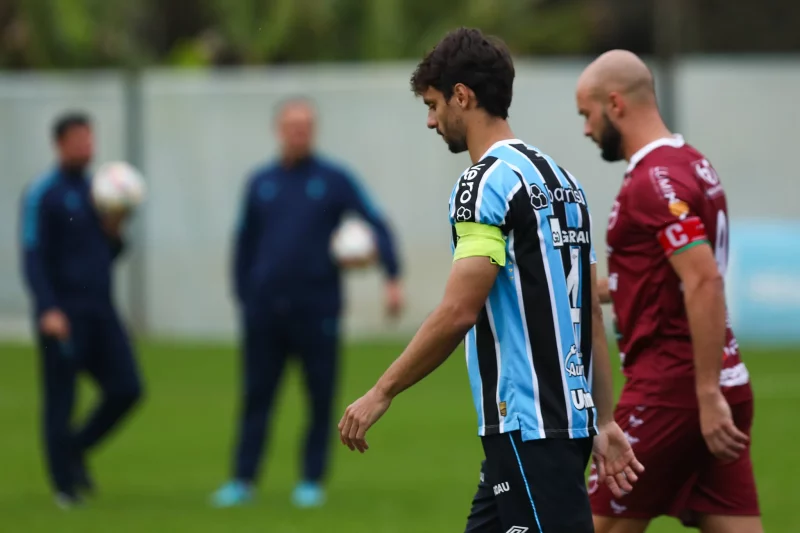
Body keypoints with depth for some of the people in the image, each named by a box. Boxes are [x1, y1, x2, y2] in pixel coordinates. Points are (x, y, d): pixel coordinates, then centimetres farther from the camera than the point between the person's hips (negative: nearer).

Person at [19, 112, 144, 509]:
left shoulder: (96, 190, 15)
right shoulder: (43, 195, -5)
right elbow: (33, 257, -11)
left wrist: (114, 232, 0)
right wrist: (48, 310, -20)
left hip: (100, 310, 6)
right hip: (62, 315, -6)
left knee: (126, 389, -3)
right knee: (61, 400, -2)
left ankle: (77, 448, 18)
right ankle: (65, 485, 6)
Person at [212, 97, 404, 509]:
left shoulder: (334, 180, 0)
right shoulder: (261, 183, 8)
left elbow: (376, 224, -5)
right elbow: (245, 244, 14)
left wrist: (392, 277, -16)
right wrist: (243, 297, 9)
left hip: (317, 309, -2)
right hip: (266, 311, 2)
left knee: (320, 398, 2)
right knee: (256, 396, 2)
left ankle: (312, 482, 10)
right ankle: (243, 481, 6)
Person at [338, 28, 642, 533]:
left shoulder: (487, 182, -12)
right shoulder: (560, 179, 16)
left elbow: (457, 313, -19)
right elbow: (592, 314, 16)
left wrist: (381, 393, -11)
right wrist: (605, 421, 18)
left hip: (529, 425, -9)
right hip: (569, 414, 9)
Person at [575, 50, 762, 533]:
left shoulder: (655, 181, -14)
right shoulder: (690, 163, 16)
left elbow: (705, 282, -24)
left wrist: (707, 395, -26)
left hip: (671, 388, -9)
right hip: (720, 382, 9)